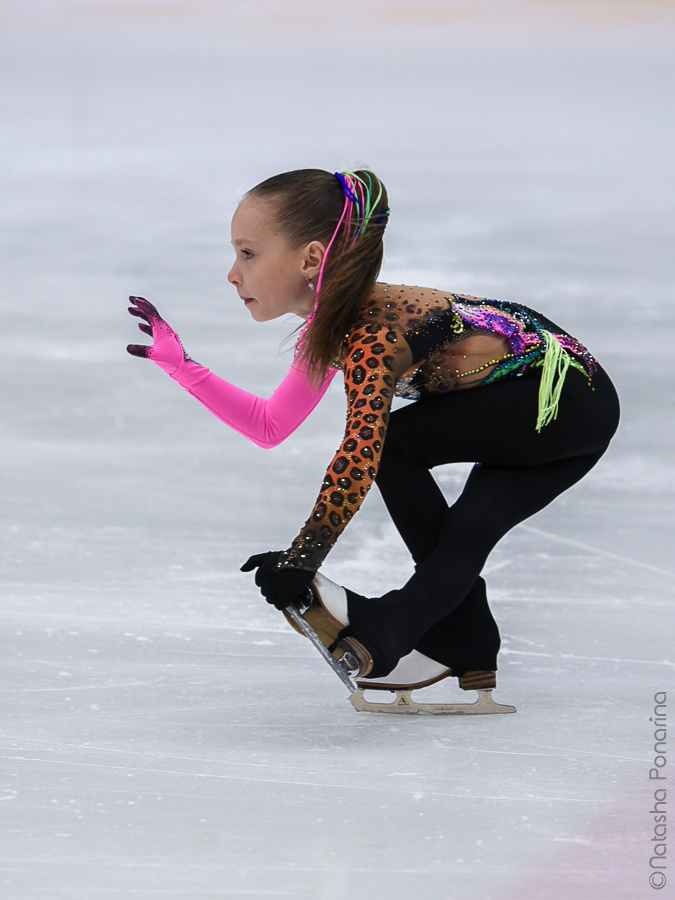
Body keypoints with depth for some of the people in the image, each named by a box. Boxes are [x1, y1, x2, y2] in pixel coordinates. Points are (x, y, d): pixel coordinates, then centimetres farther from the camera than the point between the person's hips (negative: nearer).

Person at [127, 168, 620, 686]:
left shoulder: (373, 334, -27)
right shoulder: (334, 324, 4)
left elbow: (359, 455, -38)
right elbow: (270, 427, 14)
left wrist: (299, 560, -40)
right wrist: (179, 364, 8)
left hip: (570, 396, -10)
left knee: (396, 441, -16)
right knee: (464, 538, 3)